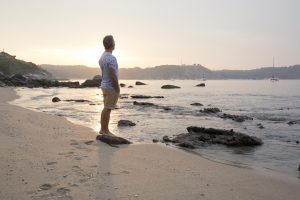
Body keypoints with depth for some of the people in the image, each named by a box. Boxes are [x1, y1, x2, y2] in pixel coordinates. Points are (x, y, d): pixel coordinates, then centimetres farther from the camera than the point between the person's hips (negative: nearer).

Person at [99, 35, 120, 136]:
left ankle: (103, 129, 21)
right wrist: (117, 89, -15)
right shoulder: (111, 58, -20)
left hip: (104, 85, 9)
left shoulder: (102, 57, 11)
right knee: (107, 109, -3)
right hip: (111, 87, -9)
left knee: (106, 108, 15)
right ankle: (105, 130, 4)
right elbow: (113, 75, -23)